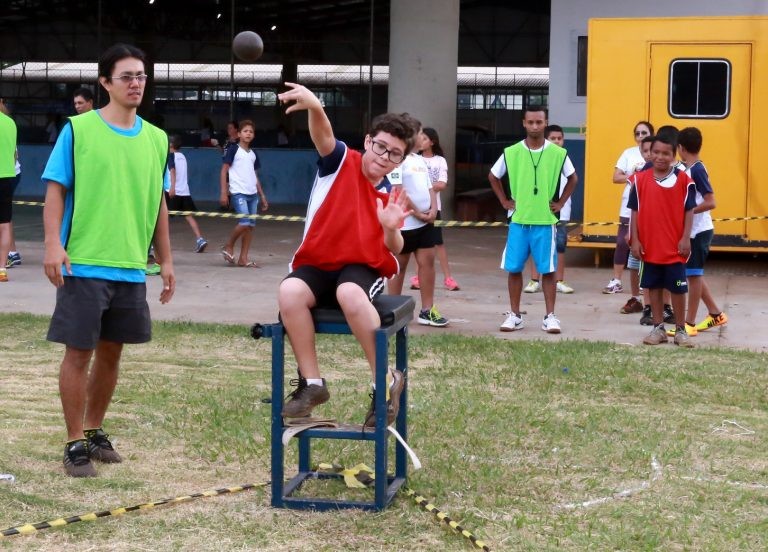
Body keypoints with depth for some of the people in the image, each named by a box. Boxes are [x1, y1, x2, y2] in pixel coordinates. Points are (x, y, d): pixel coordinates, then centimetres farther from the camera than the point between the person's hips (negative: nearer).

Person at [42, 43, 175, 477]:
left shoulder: (156, 139, 9)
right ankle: (75, 444, 8)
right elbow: (55, 190, -5)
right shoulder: (78, 129, -4)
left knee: (111, 351, 12)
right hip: (84, 264, -4)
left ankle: (95, 431, 27)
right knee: (79, 352, -1)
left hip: (131, 267, 4)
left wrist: (166, 260, 14)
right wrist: (53, 244, -16)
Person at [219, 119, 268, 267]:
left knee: (251, 225, 2)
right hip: (238, 193, -6)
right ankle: (228, 247, 3)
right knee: (245, 222, -18)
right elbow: (224, 170, -2)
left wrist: (262, 196, 19)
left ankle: (243, 258, 8)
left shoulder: (253, 154, 17)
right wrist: (224, 193, -9)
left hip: (253, 194, 6)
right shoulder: (233, 149, 0)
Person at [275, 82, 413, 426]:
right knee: (289, 291, -34)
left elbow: (395, 250, 1)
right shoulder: (342, 161, 1)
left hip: (363, 268, -1)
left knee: (349, 295, -38)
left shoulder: (393, 194, 6)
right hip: (316, 263, 1)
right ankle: (312, 383, -20)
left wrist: (391, 229, -23)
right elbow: (323, 137, -21)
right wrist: (314, 107, -45)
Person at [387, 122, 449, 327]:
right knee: (399, 266, 1)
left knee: (427, 262, 4)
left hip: (425, 222, 8)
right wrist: (418, 213, -14)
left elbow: (429, 188, 17)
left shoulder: (419, 160, 16)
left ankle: (427, 311, 7)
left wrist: (432, 211, -1)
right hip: (404, 223, -8)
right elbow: (398, 191, -18)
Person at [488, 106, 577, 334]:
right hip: (519, 221, 1)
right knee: (514, 268, 3)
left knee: (548, 270, 0)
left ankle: (550, 316, 7)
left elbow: (572, 178, 14)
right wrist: (504, 201, 9)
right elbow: (493, 176, 14)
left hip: (546, 221, -1)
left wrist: (560, 202, 7)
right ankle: (515, 315, 13)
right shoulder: (511, 152, -1)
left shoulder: (558, 153, -2)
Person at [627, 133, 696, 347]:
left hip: (675, 248, -2)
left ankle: (680, 330, 16)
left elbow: (689, 211, -2)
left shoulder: (683, 179, -5)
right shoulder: (640, 179, 0)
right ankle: (658, 328, 21)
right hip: (649, 247, 2)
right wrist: (635, 240, -1)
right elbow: (635, 211, 3)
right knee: (654, 287, 11)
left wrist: (686, 238, -7)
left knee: (678, 288, 5)